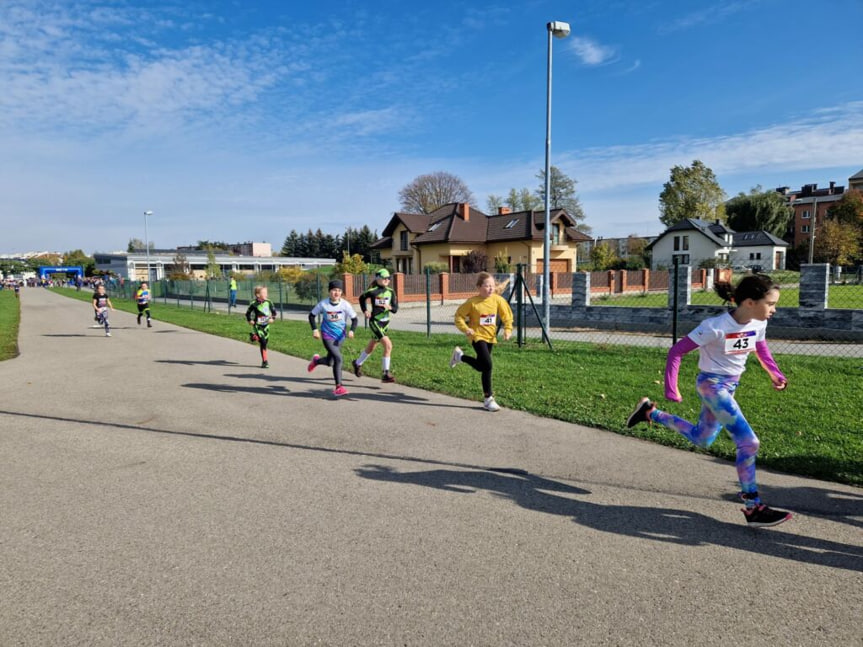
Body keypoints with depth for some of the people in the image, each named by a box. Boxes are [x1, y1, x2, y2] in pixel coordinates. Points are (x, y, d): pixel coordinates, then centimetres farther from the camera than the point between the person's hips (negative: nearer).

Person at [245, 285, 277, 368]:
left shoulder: (268, 302, -1)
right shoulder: (254, 304, -10)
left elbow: (273, 311, 13)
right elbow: (248, 313, 4)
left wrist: (272, 318, 0)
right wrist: (250, 320, -6)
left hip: (266, 325, 4)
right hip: (257, 326, -4)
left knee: (265, 342, 11)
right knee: (262, 342, -17)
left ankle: (264, 360, 25)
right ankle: (265, 361, -2)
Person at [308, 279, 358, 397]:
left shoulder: (345, 305, -11)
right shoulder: (323, 304, -11)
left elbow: (354, 319, -4)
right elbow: (312, 315, 2)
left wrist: (351, 330, -21)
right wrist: (314, 329, -9)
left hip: (340, 336, 3)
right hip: (327, 336, -3)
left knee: (329, 362, 15)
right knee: (338, 358, -20)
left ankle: (316, 360, 51)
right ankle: (339, 387, -11)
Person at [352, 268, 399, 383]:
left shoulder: (391, 292, 1)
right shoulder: (373, 291, -12)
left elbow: (395, 309, -1)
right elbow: (362, 298, 8)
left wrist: (390, 307, -21)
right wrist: (365, 310, -2)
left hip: (385, 322, 6)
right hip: (375, 322, -6)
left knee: (371, 347, 22)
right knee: (388, 345, -19)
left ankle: (357, 363, 47)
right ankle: (386, 374, -12)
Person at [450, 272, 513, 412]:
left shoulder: (497, 300, -7)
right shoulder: (472, 302, -16)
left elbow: (506, 315, 5)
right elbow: (459, 315, -7)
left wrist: (508, 329, -9)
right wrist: (465, 329, -20)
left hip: (490, 337, 6)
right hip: (477, 336, -6)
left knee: (481, 366, 14)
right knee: (487, 365, -18)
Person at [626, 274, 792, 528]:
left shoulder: (759, 324, -6)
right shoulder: (716, 327, -27)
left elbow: (761, 347, 17)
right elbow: (677, 351, -22)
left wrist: (775, 374, 4)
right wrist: (671, 389, -22)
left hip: (731, 385, 8)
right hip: (711, 384, -8)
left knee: (702, 440, 20)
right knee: (749, 442, -15)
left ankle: (650, 412, 32)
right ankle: (753, 508, -2)